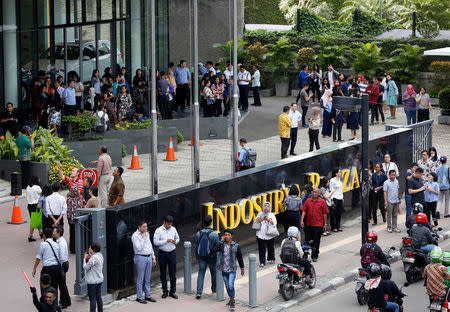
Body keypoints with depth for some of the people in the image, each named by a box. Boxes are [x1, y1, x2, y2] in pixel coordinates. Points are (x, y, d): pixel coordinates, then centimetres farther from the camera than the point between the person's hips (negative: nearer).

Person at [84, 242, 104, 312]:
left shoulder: (93, 258, -22)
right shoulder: (100, 255, 6)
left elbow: (86, 267, -15)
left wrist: (84, 260, 0)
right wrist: (89, 257, 6)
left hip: (92, 281, -9)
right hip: (99, 280, 9)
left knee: (92, 299, -3)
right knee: (99, 298, 14)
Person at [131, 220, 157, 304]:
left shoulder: (147, 234, 11)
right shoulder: (135, 236, -12)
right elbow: (139, 248, -20)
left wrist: (153, 258, 16)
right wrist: (143, 238, -17)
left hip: (149, 257, 7)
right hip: (140, 258, -7)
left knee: (148, 279, 12)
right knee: (140, 279, -1)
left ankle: (148, 295, 20)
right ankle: (139, 297, 6)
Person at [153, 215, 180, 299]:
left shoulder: (173, 229, 6)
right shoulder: (158, 230, -6)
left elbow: (178, 238, 18)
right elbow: (155, 242, -13)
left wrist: (175, 241, -5)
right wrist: (166, 241, -19)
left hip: (172, 253, 2)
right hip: (162, 253, -2)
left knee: (173, 273, 2)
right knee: (163, 273, 6)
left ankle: (173, 292, 11)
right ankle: (165, 291, 17)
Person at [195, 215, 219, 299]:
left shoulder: (198, 233, -1)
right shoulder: (214, 234, -14)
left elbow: (196, 246, 7)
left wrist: (197, 256, 18)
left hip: (201, 256, 3)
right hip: (211, 257, -2)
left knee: (201, 273, 4)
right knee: (214, 273, 16)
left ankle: (199, 292, -7)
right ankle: (214, 290, 29)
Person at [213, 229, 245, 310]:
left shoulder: (235, 246, -4)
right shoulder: (221, 244, 0)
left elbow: (239, 257, 5)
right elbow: (215, 250, -20)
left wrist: (242, 268, 10)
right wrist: (221, 242, -18)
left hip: (232, 270, -3)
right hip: (224, 270, 3)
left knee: (231, 285, -17)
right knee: (227, 286, 12)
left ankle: (232, 301, -5)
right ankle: (231, 300, 31)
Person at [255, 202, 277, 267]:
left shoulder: (272, 215, 6)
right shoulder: (260, 214, 10)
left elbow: (274, 223, -4)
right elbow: (256, 221, 0)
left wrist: (268, 219, -16)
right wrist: (262, 219, -12)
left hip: (270, 235, 0)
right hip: (261, 234, 0)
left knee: (270, 248, 11)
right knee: (261, 249, -4)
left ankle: (271, 259, 32)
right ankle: (262, 262, -3)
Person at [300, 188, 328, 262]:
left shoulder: (322, 202, -1)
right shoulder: (308, 201, 6)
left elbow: (324, 214, 2)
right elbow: (304, 211, 4)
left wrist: (325, 224, 1)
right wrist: (302, 220, -7)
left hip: (318, 225, -3)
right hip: (308, 224, 3)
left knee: (316, 241, -1)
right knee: (307, 240, 13)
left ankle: (314, 256, 5)